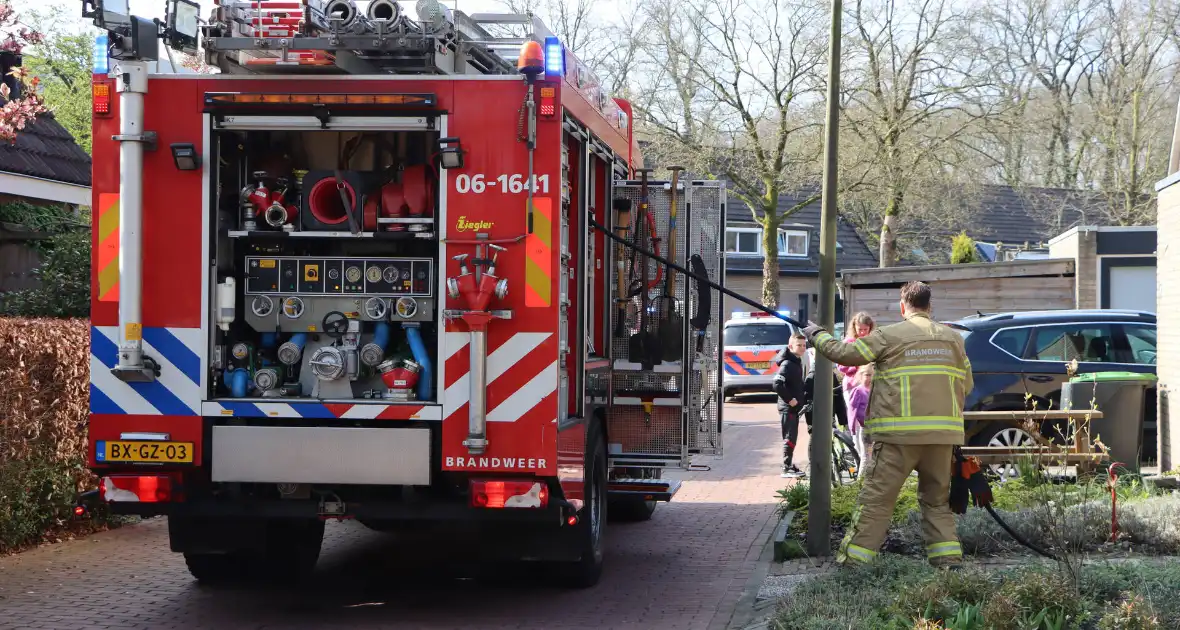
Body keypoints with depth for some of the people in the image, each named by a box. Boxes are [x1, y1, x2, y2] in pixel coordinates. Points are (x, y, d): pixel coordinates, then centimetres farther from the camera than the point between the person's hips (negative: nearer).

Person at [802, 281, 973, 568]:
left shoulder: (889, 335, -3)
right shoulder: (953, 337, 11)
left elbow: (844, 353, 0)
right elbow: (966, 384, 16)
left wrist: (817, 335, 16)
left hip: (900, 433, -4)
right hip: (943, 433, 4)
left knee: (876, 500, -1)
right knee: (937, 500, 17)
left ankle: (852, 562, -1)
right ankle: (948, 558, 12)